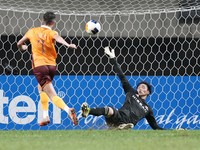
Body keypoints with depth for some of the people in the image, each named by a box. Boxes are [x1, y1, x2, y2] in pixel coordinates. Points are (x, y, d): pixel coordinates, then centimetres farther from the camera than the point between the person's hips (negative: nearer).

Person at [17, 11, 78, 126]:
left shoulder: (32, 31, 10)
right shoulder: (51, 33, 3)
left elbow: (19, 44, 25)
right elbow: (58, 38, -23)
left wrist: (22, 47, 49)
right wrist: (68, 45, -43)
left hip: (39, 66, -2)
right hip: (52, 66, 2)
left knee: (52, 95, -11)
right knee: (41, 88, 30)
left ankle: (68, 110, -37)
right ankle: (45, 116, 22)